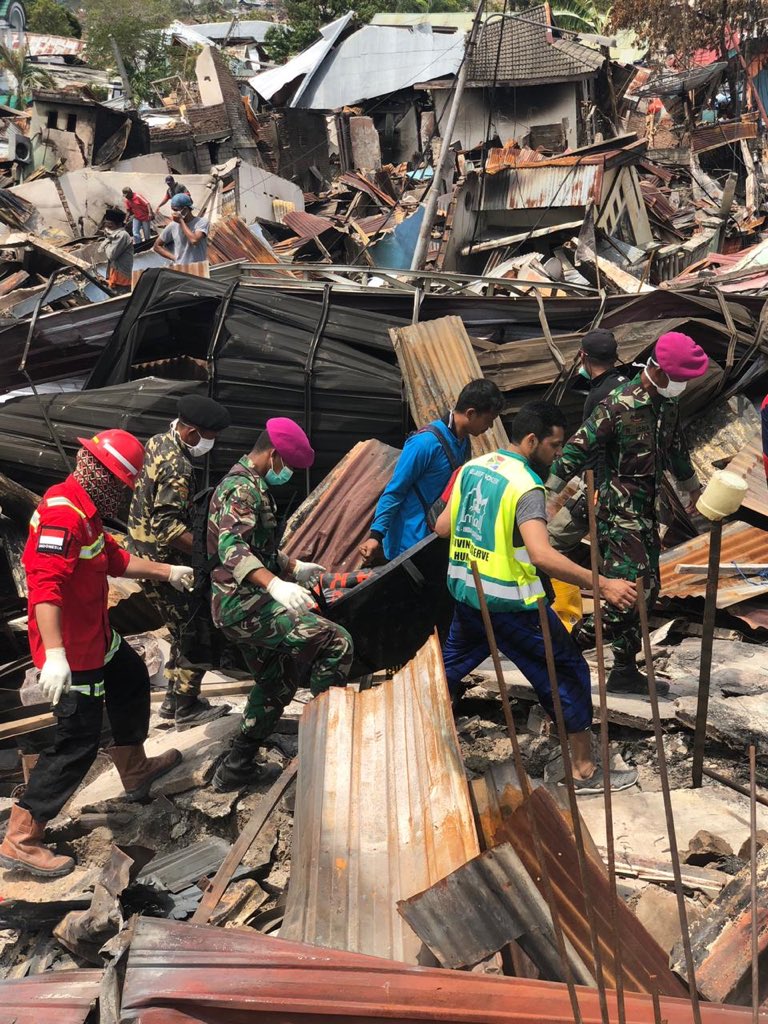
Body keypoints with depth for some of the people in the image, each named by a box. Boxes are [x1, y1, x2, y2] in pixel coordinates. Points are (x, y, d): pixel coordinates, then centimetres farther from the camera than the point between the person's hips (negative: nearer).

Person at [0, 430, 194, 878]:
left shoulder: (85, 510, 8)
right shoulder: (63, 513, -26)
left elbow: (116, 559, 23)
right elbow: (45, 585, -36)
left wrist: (167, 572, 27)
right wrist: (54, 653, -43)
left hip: (96, 638, 11)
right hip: (71, 651, -11)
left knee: (133, 681, 29)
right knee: (79, 741, -6)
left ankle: (136, 772, 48)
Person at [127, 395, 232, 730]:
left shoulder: (157, 442, 5)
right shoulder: (178, 469, -25)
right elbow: (168, 528, -30)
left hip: (143, 551, 10)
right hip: (165, 563, -10)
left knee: (183, 630, 20)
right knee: (194, 632, 2)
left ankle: (173, 699, 30)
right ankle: (187, 709, 14)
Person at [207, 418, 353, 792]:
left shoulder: (247, 485, 19)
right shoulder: (243, 488, -15)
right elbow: (231, 548, -32)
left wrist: (295, 567, 34)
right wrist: (275, 584, -45)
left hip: (240, 606, 11)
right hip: (246, 605, -11)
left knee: (276, 681, 22)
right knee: (336, 641, -16)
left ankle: (235, 769, 27)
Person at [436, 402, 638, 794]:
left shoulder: (471, 468, 3)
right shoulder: (526, 486, -20)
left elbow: (442, 526, 10)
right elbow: (541, 554, -34)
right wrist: (601, 584, -36)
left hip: (466, 592, 7)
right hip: (511, 602, -7)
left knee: (451, 664, 27)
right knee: (568, 671, 5)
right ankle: (585, 771, 10)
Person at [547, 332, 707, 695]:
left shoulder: (667, 404, 7)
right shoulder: (618, 406, -19)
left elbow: (676, 448, 25)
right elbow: (577, 449, -18)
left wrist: (691, 486, 38)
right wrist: (547, 494, -18)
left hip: (646, 511, 9)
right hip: (618, 511, -9)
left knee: (646, 591, 11)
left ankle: (625, 670, 20)